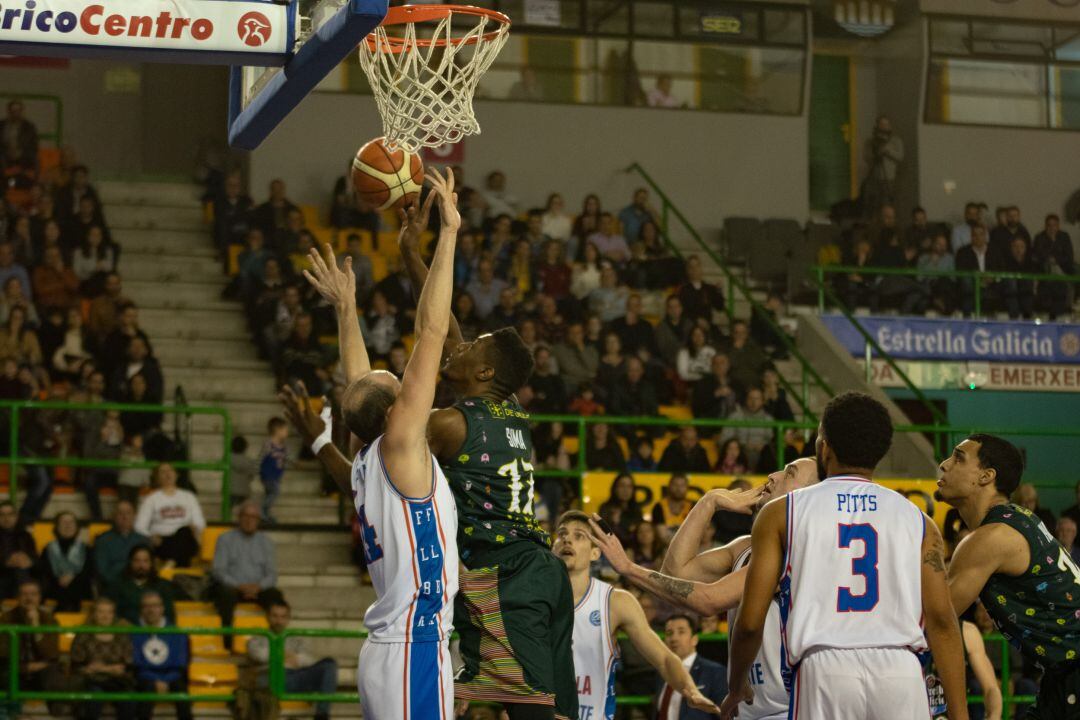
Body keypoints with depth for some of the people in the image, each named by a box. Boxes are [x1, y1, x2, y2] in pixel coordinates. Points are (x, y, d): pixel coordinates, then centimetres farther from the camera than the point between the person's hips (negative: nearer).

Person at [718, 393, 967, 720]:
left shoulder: (780, 514, 10)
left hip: (824, 672, -1)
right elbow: (942, 621, 4)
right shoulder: (917, 520, 14)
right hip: (901, 670, 1)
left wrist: (736, 688, 24)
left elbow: (750, 623, 7)